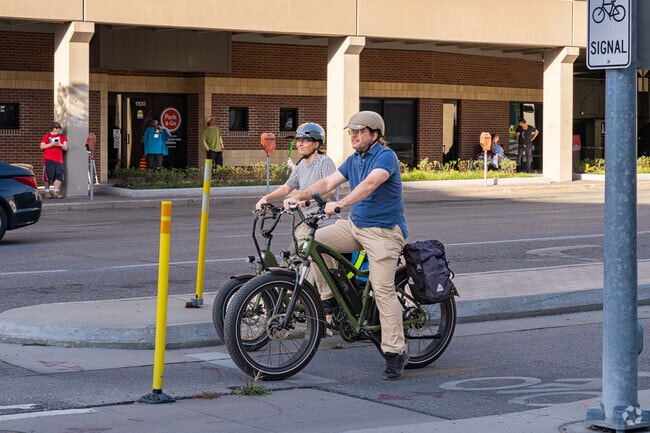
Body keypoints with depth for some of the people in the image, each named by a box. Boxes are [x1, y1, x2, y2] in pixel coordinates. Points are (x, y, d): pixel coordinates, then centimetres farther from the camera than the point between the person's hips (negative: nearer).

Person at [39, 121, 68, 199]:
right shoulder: (47, 136, 7)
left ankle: (56, 192, -11)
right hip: (48, 159, -2)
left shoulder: (62, 137, 15)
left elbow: (65, 148, 12)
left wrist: (60, 145, -9)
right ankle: (47, 191, 8)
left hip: (59, 159, 2)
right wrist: (52, 144, -13)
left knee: (59, 176, -11)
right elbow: (42, 146, -2)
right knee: (48, 175, -2)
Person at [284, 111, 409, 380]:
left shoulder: (386, 157, -14)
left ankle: (395, 352, -7)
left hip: (384, 231, -8)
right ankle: (329, 297, 2)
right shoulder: (353, 160, 12)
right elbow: (328, 182, 5)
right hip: (355, 225, 8)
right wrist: (298, 197, -10)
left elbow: (370, 184, -31)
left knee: (383, 289, -13)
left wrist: (340, 204, -44)